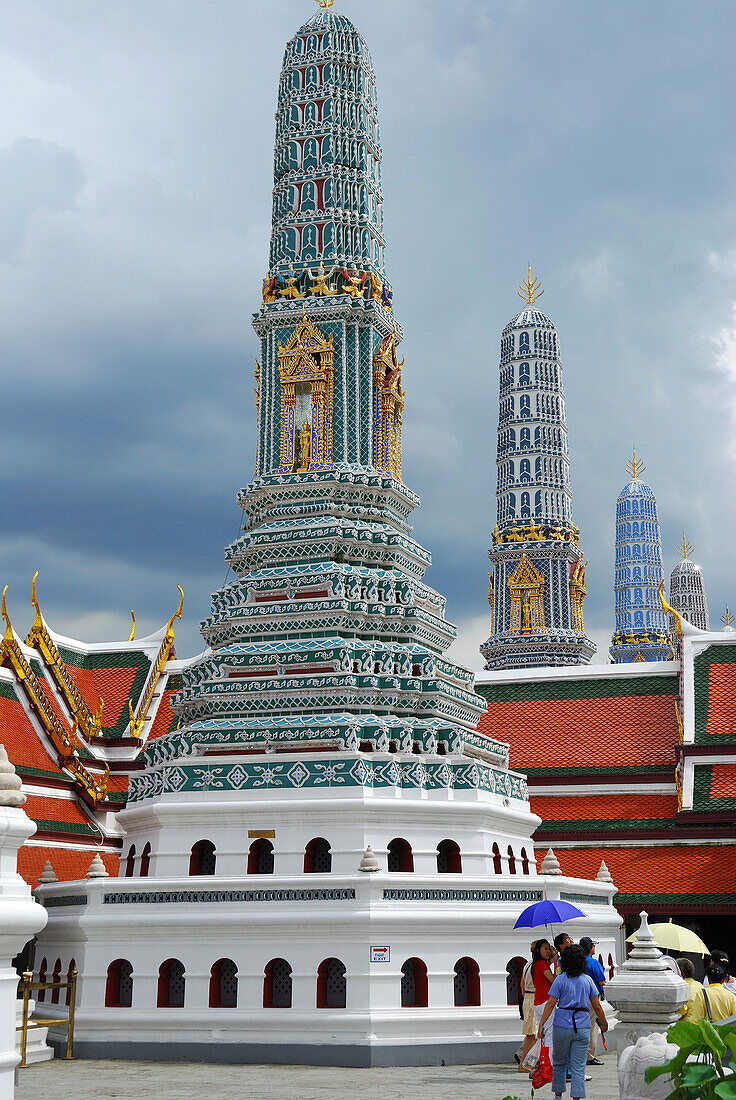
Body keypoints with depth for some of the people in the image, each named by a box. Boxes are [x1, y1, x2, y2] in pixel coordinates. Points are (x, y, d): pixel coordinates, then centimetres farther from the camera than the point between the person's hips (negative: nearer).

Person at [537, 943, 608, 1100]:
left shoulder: (560, 979, -5)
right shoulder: (588, 980, 1)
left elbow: (550, 1004, -9)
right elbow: (596, 1006, 5)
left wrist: (541, 1024, -6)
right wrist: (604, 1023, 20)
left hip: (562, 1026, -1)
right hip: (582, 1028, 1)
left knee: (559, 1063, 17)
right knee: (578, 1067, 3)